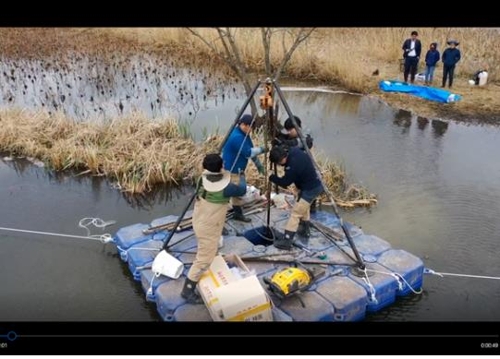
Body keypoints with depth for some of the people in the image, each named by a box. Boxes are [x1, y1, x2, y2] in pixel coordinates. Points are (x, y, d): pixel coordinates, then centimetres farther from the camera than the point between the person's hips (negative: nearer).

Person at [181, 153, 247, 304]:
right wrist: (242, 176, 9)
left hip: (200, 223, 9)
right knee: (204, 260, 1)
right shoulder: (224, 188, -29)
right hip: (209, 229, -8)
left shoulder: (203, 180, -12)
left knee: (209, 253, 32)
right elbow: (242, 190, -9)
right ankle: (187, 290, 7)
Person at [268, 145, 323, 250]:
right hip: (314, 185, 10)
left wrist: (271, 177, -3)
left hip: (310, 189, -10)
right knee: (304, 208, 28)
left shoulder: (293, 165, -31)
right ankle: (306, 230, 43)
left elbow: (285, 182, -18)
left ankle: (287, 240, -4)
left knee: (296, 213, -7)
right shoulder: (293, 150, -7)